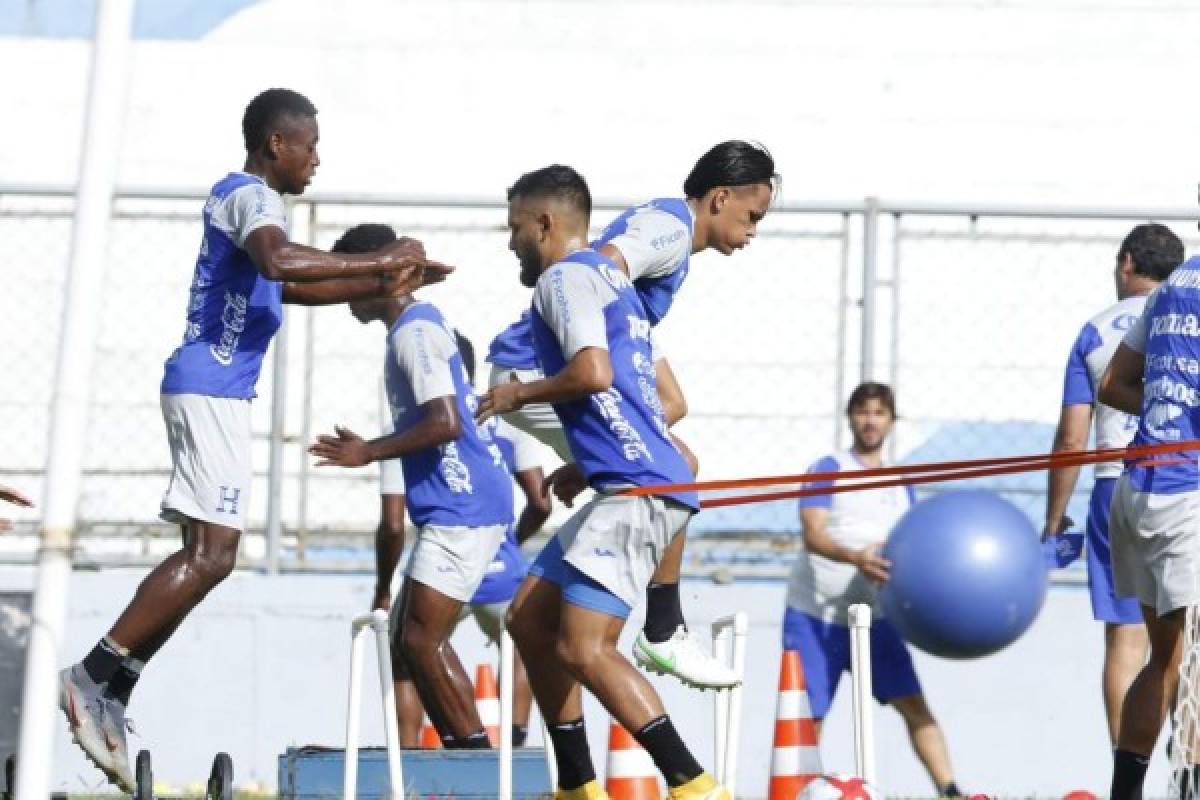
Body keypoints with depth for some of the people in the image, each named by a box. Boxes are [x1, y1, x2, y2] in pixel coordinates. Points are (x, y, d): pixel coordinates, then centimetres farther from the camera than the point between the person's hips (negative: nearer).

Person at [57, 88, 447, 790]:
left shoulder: (247, 197, 22)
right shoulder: (250, 196, -10)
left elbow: (292, 288, 36)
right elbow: (279, 261, -33)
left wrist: (381, 286, 28)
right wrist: (380, 261, -26)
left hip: (214, 392, 11)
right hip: (213, 386, -11)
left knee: (206, 556, 10)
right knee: (211, 555, -14)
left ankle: (110, 698, 9)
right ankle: (94, 676, -13)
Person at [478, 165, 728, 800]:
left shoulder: (565, 277, -5)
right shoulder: (610, 279, 25)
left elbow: (593, 372, -22)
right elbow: (667, 402, 29)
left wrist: (520, 394, -4)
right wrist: (582, 467, 29)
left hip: (636, 490, -11)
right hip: (628, 488, 11)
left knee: (583, 648, -17)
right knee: (528, 617, 15)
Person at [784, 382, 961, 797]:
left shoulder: (900, 485, 12)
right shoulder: (829, 470, -4)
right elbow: (813, 535, -19)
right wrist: (855, 556, -38)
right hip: (814, 617, -4)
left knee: (913, 704, -10)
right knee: (807, 719, -3)